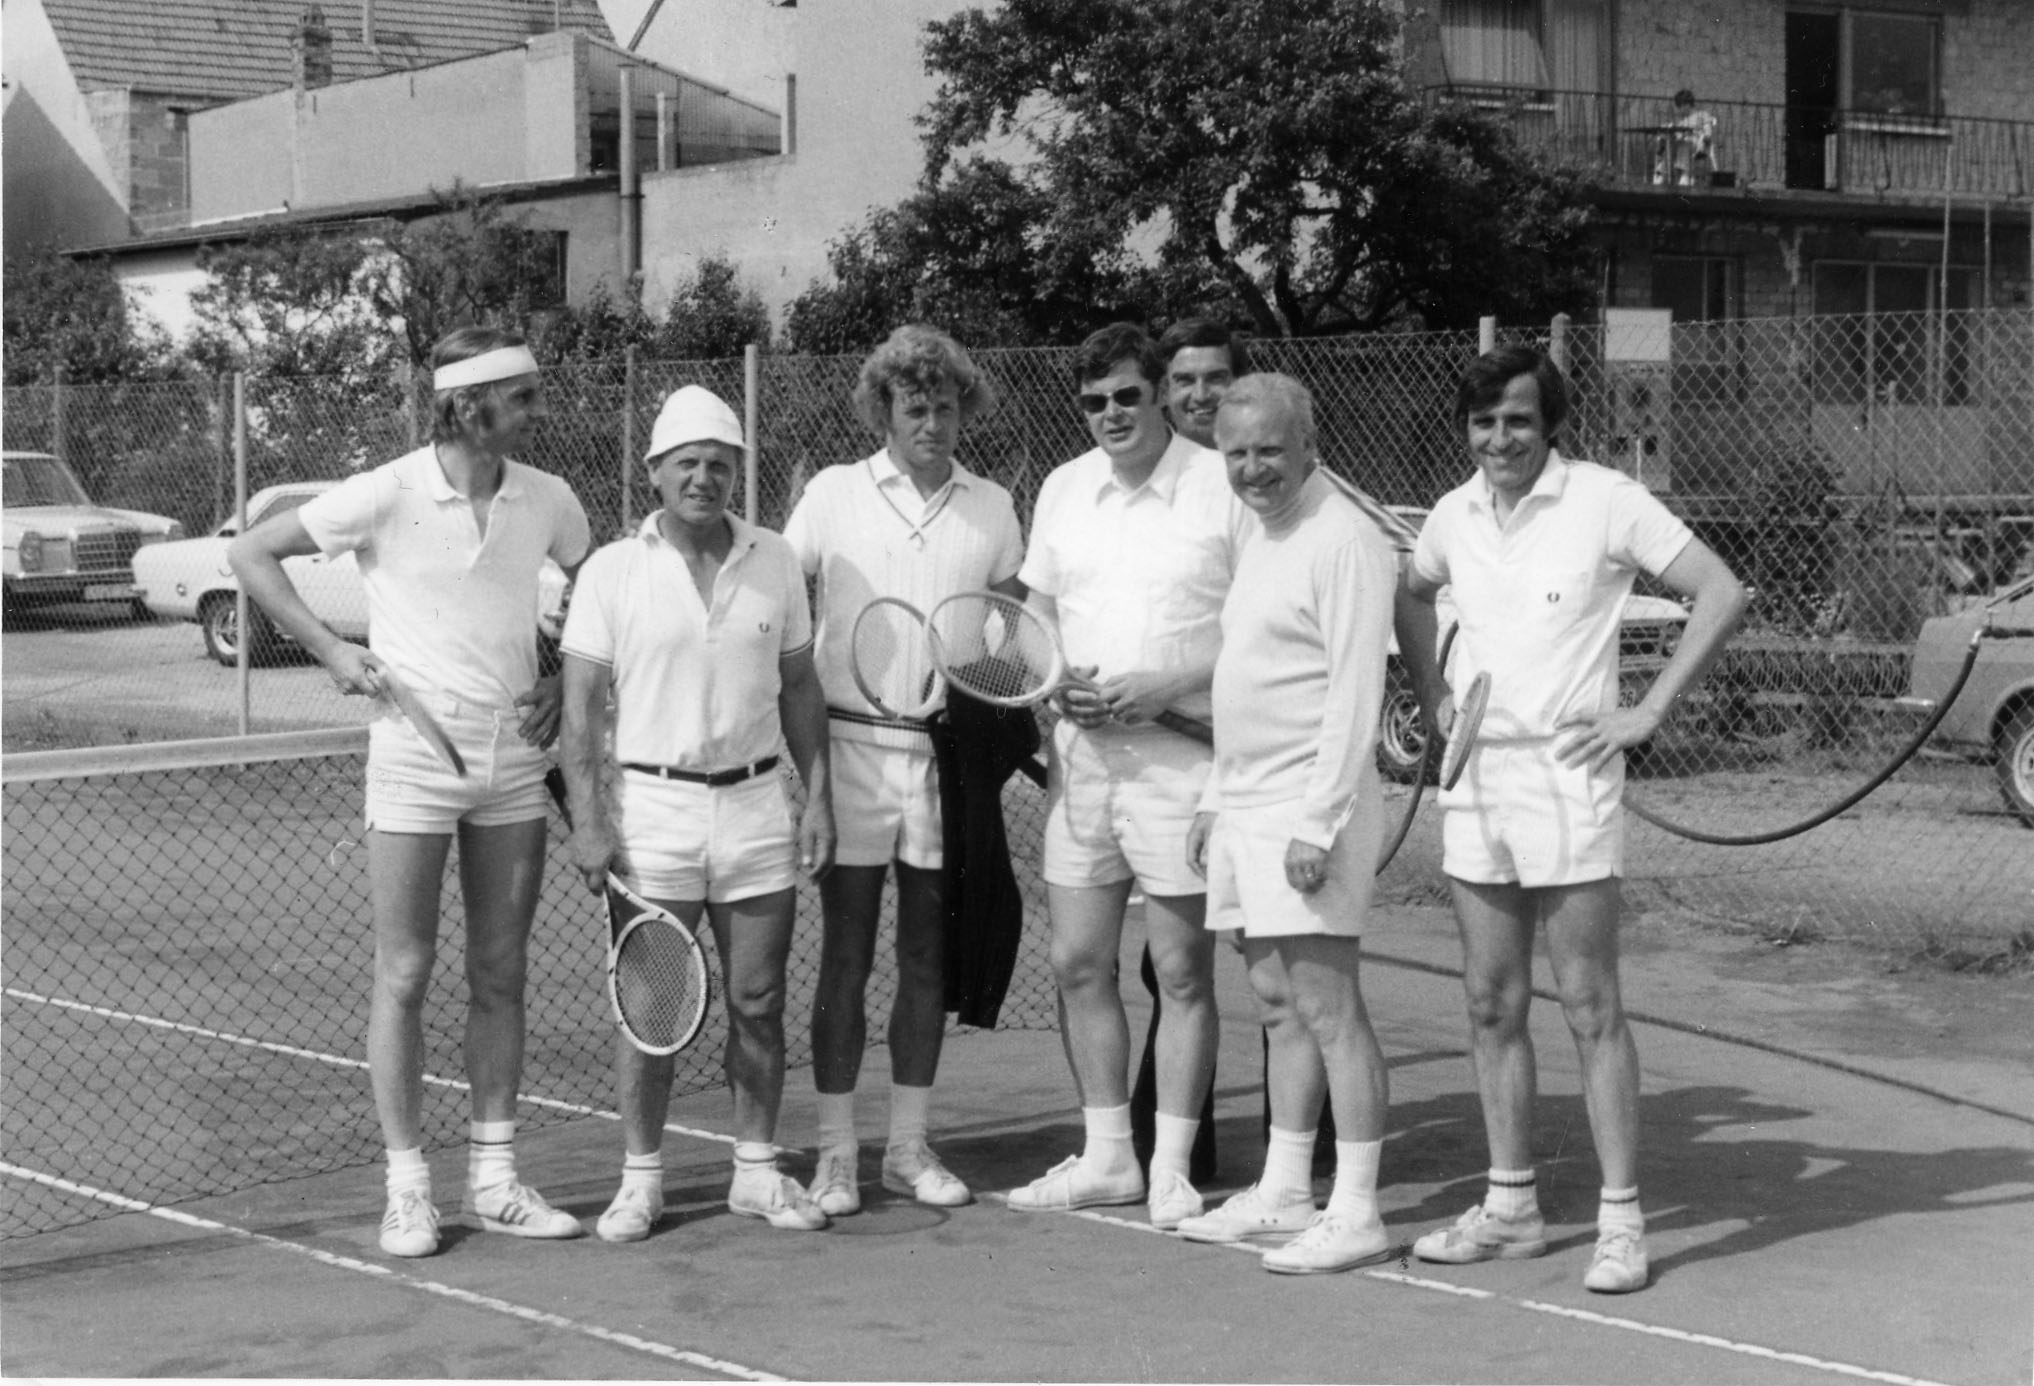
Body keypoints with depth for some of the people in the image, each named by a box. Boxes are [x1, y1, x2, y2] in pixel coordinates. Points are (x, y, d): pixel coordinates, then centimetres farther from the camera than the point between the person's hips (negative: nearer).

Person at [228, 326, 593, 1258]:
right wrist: (329, 650, -8)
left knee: (500, 974, 8)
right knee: (405, 975, 1)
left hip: (514, 756, 4)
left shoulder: (545, 500, 1)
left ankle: (494, 1178, 17)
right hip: (414, 760, -4)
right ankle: (407, 1188, 9)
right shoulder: (387, 497, -11)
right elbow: (249, 555, -3)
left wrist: (563, 679, 6)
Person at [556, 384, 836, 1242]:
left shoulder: (775, 563, 7)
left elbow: (799, 687, 12)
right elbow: (580, 705, -2)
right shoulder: (612, 571, -2)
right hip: (653, 806, -2)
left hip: (756, 802, 3)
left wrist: (818, 795, 5)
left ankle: (758, 1169, 17)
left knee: (758, 1001, 6)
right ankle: (641, 1179, 10)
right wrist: (587, 822, -9)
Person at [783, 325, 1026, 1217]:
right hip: (853, 745, -2)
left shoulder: (992, 507, 7)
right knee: (846, 957, 1)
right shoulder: (834, 493, 1)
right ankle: (835, 1154, 9)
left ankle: (909, 1148, 18)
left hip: (949, 752, 2)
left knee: (929, 958, 8)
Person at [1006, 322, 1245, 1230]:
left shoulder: (1223, 489, -7)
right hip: (1079, 753, 5)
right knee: (1078, 964, 8)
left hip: (1179, 753, -5)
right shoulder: (1063, 489, 10)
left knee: (1183, 972, 2)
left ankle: (1172, 1166, 11)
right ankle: (1106, 1155, 20)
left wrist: (1164, 684, -17)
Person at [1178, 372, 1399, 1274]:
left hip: (1309, 809, -9)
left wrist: (1318, 821, -21)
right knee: (1279, 1006, 12)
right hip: (1246, 805, 9)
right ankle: (1283, 1192, 19)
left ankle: (1357, 1213, -5)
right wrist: (1214, 801, 20)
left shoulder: (1343, 542, -12)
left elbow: (1354, 694, -17)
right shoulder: (1260, 541, 18)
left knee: (1326, 1004, -8)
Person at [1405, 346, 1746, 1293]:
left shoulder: (1605, 502, -8)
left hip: (1567, 776, -6)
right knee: (1492, 1006, 10)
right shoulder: (1455, 515, 8)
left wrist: (1649, 712, -11)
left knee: (1589, 1008, -4)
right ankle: (1511, 1206, 21)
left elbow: (1722, 595, -8)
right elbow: (1410, 599, 29)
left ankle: (1620, 1221, 2)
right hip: (1473, 779, 6)